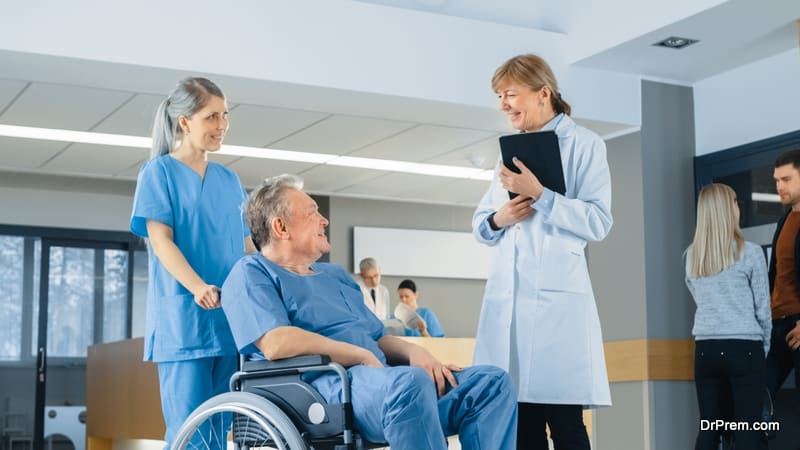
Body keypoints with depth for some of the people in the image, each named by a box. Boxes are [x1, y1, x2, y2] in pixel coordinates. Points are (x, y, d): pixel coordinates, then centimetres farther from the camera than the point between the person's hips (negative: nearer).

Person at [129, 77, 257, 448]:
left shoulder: (229, 180, 17)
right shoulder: (159, 172, 2)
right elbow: (160, 240, -9)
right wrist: (198, 288, -24)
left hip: (232, 317, 5)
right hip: (182, 316, -5)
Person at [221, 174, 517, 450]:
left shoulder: (336, 275, 31)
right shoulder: (251, 274, 5)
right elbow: (276, 343, -14)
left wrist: (413, 351, 5)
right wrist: (362, 356, -9)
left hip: (380, 383, 9)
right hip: (321, 386, -9)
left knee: (491, 382, -8)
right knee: (410, 381, -39)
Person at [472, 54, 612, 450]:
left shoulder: (584, 144, 3)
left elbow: (598, 221, -7)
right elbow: (479, 223, 23)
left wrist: (539, 194, -14)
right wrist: (498, 219, 1)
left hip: (555, 295, -6)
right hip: (506, 296, 6)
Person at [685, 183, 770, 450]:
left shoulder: (691, 257, 7)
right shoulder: (750, 253, -5)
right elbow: (762, 308, 0)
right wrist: (764, 347, 14)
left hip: (705, 349, 4)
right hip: (743, 348, -4)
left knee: (709, 428, 7)